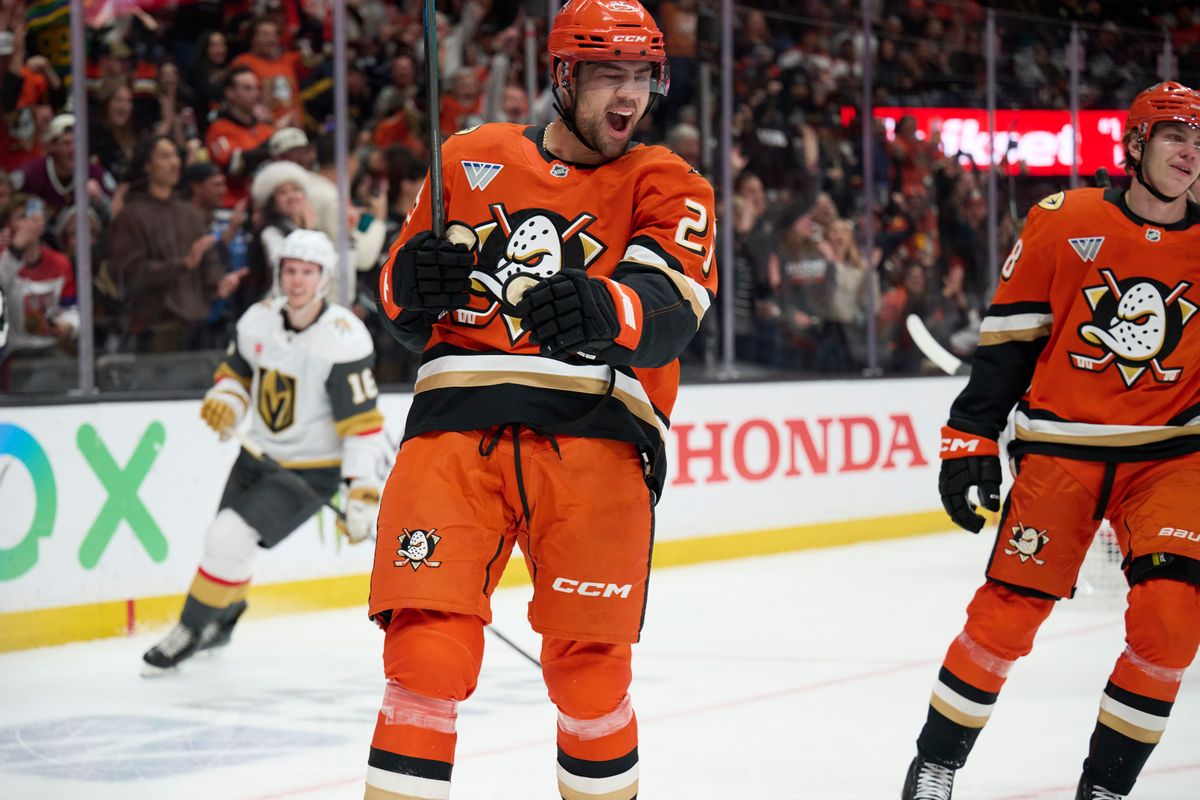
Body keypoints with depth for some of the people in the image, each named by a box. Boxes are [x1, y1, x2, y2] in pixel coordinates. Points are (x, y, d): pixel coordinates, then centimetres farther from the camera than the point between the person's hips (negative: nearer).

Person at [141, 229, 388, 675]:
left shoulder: (343, 339, -23)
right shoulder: (259, 320, -4)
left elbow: (363, 423, -24)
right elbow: (237, 370, 15)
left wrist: (363, 494, -29)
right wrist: (224, 401, -8)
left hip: (312, 469, -7)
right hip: (258, 455, 7)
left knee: (229, 538, -18)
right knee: (226, 541, 18)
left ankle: (190, 633, 0)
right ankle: (220, 625, 47)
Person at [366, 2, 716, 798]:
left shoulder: (668, 187, 8)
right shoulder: (470, 160, 16)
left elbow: (670, 312, -12)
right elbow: (403, 312, 23)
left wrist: (603, 309, -34)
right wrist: (412, 282, -2)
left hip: (593, 436, -1)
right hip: (456, 426, 1)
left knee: (589, 671, -1)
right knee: (426, 652, -11)